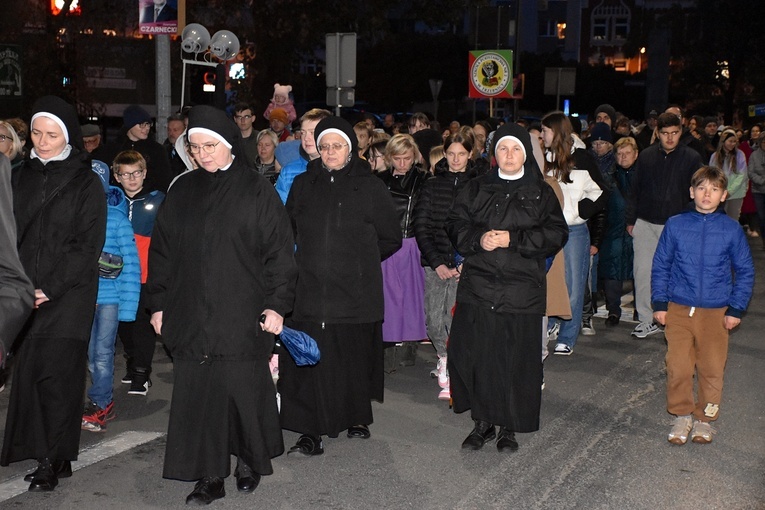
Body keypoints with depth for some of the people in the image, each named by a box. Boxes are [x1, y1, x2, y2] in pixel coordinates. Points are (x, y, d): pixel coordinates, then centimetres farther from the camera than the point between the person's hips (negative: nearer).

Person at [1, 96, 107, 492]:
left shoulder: (86, 183, -3)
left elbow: (89, 245, -7)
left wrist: (50, 288, -13)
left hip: (68, 295, -4)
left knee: (55, 374, -5)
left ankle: (53, 462, 4)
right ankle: (53, 457, 14)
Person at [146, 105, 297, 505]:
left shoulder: (256, 190, -2)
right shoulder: (182, 191, 10)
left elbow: (279, 249, -4)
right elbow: (161, 251, 13)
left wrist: (277, 304, -10)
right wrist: (158, 303, 10)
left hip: (242, 314, -3)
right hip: (190, 314, 3)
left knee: (244, 390, 4)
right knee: (198, 393, 2)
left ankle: (249, 460, 26)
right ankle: (210, 476, 11)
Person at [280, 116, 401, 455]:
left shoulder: (370, 187, 1)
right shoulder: (303, 185, 9)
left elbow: (391, 239, 7)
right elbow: (289, 232, 19)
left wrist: (360, 259, 7)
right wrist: (311, 258, 9)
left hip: (355, 291, -1)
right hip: (310, 290, 2)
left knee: (353, 360, 8)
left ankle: (357, 418, 29)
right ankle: (311, 432, 0)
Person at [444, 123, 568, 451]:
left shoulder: (541, 193, 7)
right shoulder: (476, 189, 13)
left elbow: (557, 234, -2)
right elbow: (454, 224, 9)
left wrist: (513, 239, -12)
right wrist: (478, 238, -11)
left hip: (522, 291, -1)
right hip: (477, 288, 2)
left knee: (516, 360, -1)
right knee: (474, 356, 0)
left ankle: (509, 426, 15)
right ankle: (482, 421, 16)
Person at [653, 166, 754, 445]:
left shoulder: (732, 229, -1)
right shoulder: (675, 225, -1)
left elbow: (745, 271, 6)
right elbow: (660, 265, 6)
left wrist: (736, 308, 1)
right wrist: (659, 303, 2)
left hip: (716, 312, 0)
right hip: (678, 309, 0)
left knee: (712, 368, 7)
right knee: (678, 367, 0)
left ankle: (704, 417, 24)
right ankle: (682, 414, 19)